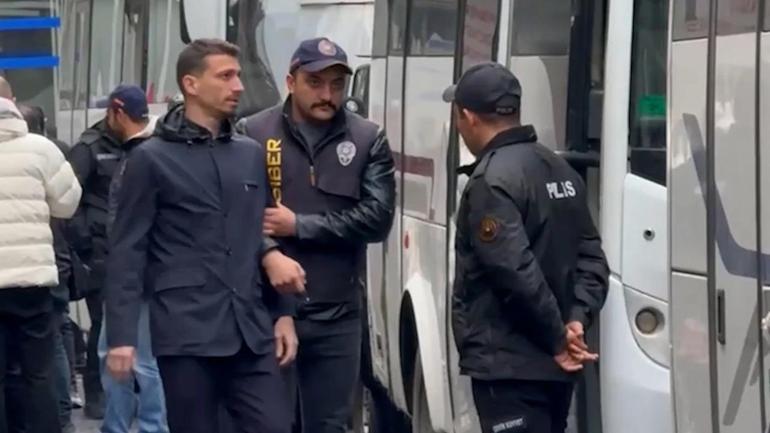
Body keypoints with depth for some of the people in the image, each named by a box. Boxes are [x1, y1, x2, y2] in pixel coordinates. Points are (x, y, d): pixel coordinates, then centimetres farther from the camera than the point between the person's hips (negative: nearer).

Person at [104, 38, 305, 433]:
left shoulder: (251, 154, 14)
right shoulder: (151, 159, -1)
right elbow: (126, 253, -4)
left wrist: (283, 312, 12)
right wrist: (121, 336, -11)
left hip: (251, 331, 4)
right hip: (186, 334, -4)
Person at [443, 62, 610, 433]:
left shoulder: (492, 181, -16)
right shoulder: (559, 171, 14)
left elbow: (517, 272, -23)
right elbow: (591, 258, 12)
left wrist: (557, 339, -13)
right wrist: (577, 320, 0)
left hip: (508, 365, -10)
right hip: (552, 365, 10)